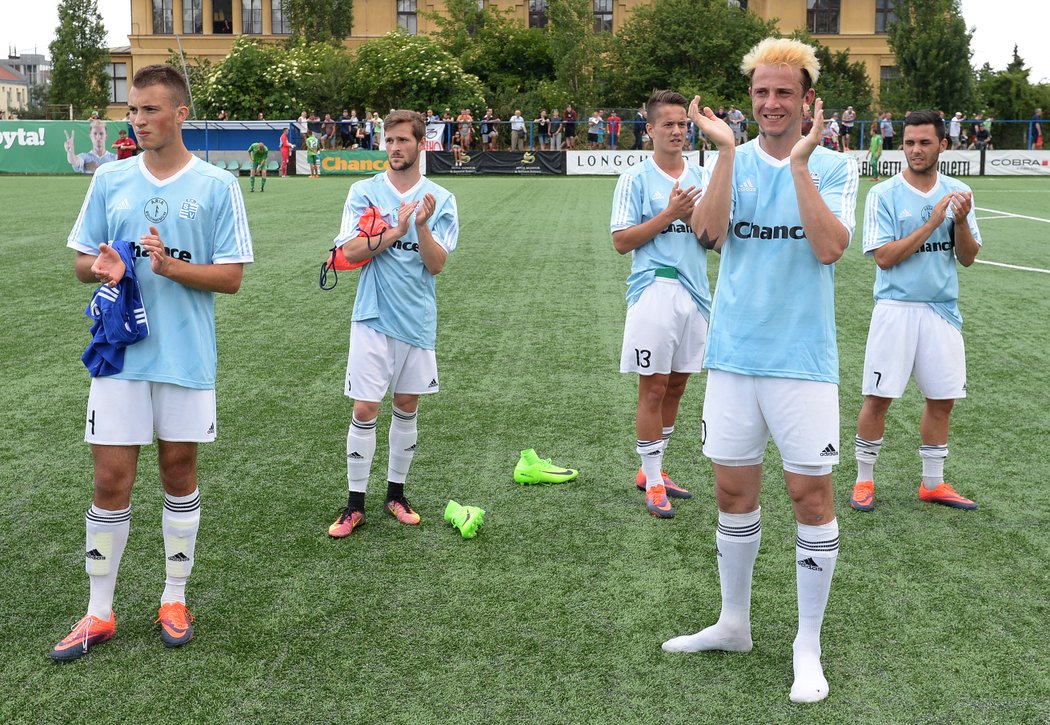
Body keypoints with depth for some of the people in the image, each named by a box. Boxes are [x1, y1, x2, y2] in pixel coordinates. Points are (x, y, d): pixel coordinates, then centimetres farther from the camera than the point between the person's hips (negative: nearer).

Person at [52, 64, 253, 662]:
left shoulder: (218, 186, -3)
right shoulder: (110, 179, 5)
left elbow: (230, 277, -4)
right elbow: (82, 263, 10)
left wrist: (171, 266, -19)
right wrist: (101, 267, -13)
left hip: (188, 359, -1)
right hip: (120, 356, 2)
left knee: (179, 474, 9)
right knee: (111, 481, 2)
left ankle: (175, 599, 25)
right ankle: (99, 614, 16)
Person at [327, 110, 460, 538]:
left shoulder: (440, 201, 2)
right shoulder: (364, 192, 1)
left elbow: (436, 265, -5)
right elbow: (349, 252, -8)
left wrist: (421, 226, -20)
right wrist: (394, 232, -17)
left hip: (418, 319, 2)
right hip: (373, 317, -1)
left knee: (407, 407, 11)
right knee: (364, 409, -3)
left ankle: (396, 494, 25)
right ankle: (355, 504, 7)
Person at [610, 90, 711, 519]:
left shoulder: (702, 177, 12)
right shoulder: (635, 179, -2)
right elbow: (621, 242, -7)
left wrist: (692, 215, -8)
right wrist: (668, 214, -14)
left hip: (695, 292, 5)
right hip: (654, 291, -5)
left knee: (676, 386, 11)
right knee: (653, 389, -3)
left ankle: (651, 471, 24)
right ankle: (653, 484, 6)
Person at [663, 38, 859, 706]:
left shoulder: (835, 166, -1)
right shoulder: (733, 161, 6)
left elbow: (829, 247, -18)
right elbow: (709, 232, -13)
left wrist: (798, 161, -19)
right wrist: (727, 150, -17)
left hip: (803, 359, -3)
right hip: (733, 353, 3)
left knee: (811, 495, 0)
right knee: (734, 492, 11)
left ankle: (808, 645, 16)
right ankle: (734, 624, 29)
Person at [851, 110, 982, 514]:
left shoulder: (958, 193, 6)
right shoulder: (884, 194, -5)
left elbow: (968, 258, 5)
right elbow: (884, 256, -12)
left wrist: (961, 221, -14)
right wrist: (932, 223, -17)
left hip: (943, 310, 4)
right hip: (896, 309, -4)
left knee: (942, 399, 9)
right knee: (878, 398, -1)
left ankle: (933, 484, 24)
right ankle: (864, 480, 14)